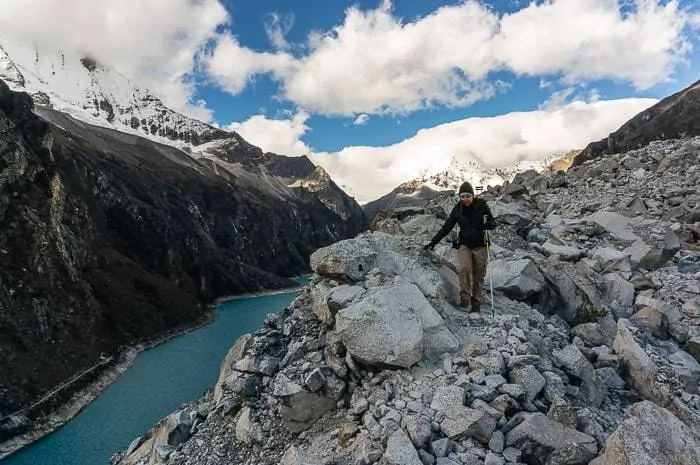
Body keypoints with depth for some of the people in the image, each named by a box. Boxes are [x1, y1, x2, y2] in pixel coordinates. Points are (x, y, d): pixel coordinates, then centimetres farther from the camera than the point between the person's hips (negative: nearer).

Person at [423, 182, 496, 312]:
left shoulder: (482, 206, -5)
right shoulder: (457, 209, 0)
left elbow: (493, 223, 0)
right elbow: (446, 227, 4)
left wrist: (488, 224, -25)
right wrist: (433, 242, -1)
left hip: (480, 246, -1)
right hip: (464, 245, 1)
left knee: (479, 276, 2)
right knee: (464, 268, -23)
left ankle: (476, 304, 15)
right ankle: (465, 298, -13)